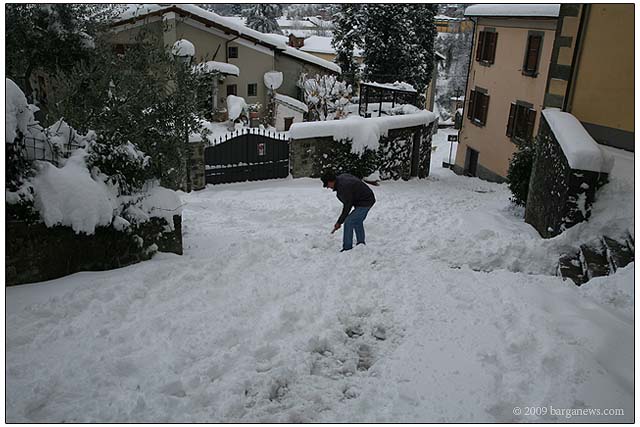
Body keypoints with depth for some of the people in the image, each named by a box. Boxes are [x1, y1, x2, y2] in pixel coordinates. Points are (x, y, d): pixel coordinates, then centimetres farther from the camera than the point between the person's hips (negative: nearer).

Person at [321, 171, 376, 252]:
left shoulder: (343, 188, -27)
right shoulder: (341, 177, 1)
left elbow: (347, 207, -20)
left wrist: (339, 222, -12)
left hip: (364, 202, -10)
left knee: (348, 222, -9)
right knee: (357, 222, 23)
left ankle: (347, 248, -3)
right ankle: (361, 244, 35)